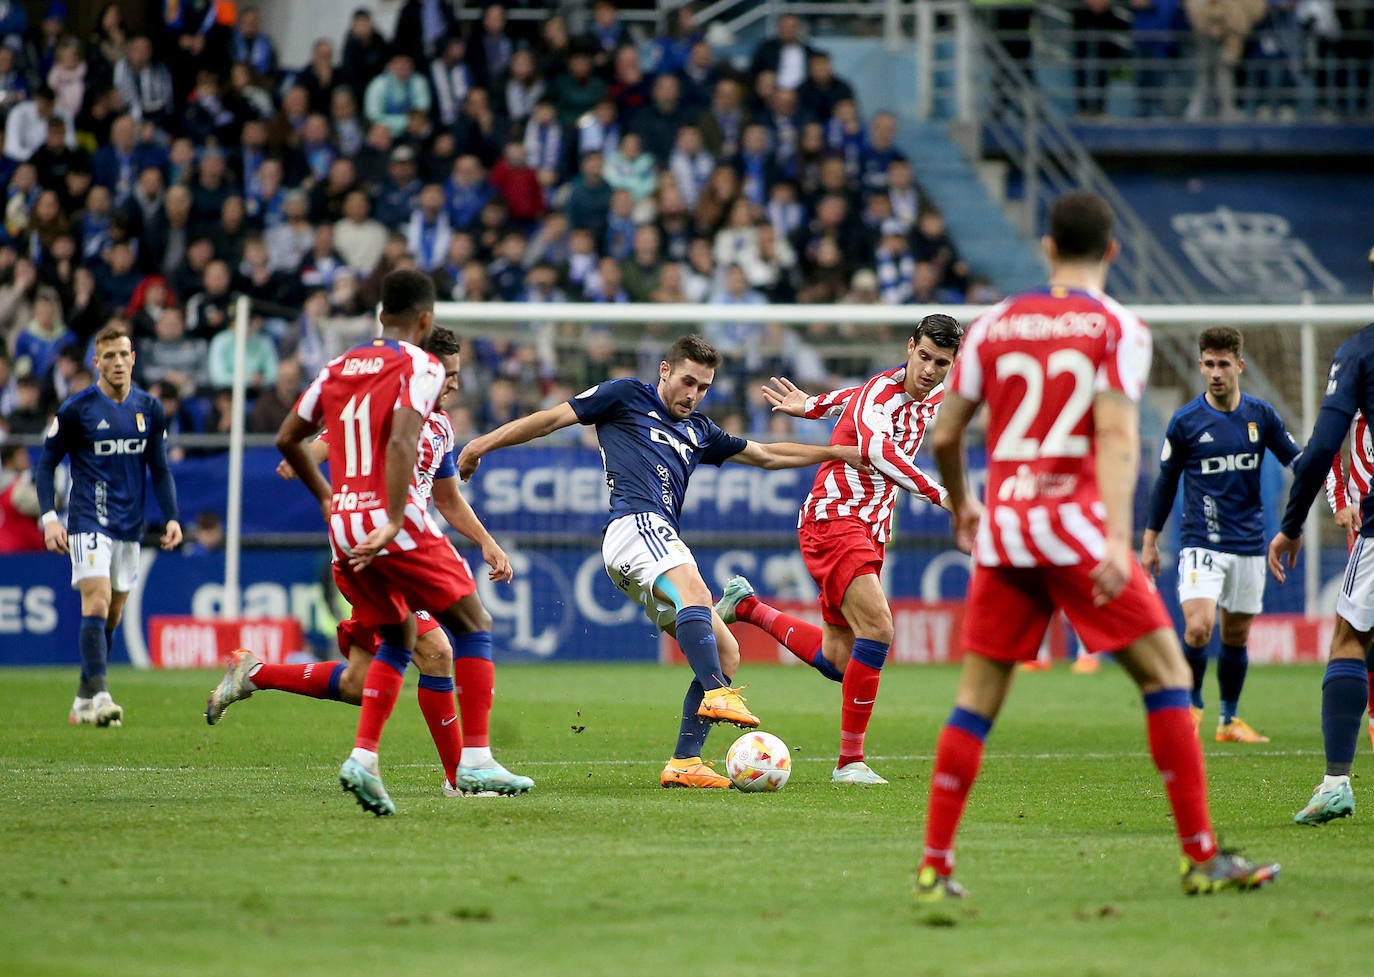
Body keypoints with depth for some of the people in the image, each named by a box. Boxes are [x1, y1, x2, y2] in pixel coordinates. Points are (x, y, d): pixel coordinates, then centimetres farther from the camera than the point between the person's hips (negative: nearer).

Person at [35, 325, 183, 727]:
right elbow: (47, 463, -1)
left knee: (112, 615, 9)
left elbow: (160, 469, 14)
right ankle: (99, 696, -26)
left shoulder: (149, 409, 7)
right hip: (88, 523, -5)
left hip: (129, 527, 5)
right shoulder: (77, 408, -5)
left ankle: (84, 700, 20)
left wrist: (171, 517, 3)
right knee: (97, 603, -19)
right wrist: (49, 517, -11)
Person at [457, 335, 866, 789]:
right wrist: (485, 442, 3)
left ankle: (684, 763, -5)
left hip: (662, 541, 9)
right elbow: (552, 418, 10)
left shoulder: (698, 431, 30)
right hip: (636, 525, -9)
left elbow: (767, 455, 38)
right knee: (694, 592, -36)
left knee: (725, 653, 1)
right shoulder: (626, 397, 12)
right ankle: (717, 697, -56)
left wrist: (838, 452, 35)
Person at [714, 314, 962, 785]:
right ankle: (850, 761, -18)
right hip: (833, 519, -9)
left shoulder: (933, 397, 10)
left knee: (839, 662, 11)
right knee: (877, 629, -25)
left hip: (869, 531, 9)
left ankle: (747, 607, 33)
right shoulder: (882, 391, -17)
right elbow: (875, 447, -39)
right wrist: (937, 493, -46)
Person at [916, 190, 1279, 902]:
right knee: (1167, 675, 4)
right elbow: (1116, 435, -13)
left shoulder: (994, 325, 10)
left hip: (1002, 530, 4)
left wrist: (960, 503, 31)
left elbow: (943, 434, 12)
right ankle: (1202, 857, 1)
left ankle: (934, 867, 4)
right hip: (1075, 524, -4)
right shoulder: (1118, 329, 0)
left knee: (977, 697, 9)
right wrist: (1117, 539, -21)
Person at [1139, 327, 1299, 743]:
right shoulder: (1186, 421, -4)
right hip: (1201, 542, -3)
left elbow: (1297, 460, 10)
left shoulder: (1261, 415, 2)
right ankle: (1190, 706, 4)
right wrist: (1150, 540, 8)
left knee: (1236, 636, 9)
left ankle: (1229, 720, 25)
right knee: (1198, 627, -18)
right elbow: (1166, 480, 6)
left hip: (1249, 543, 3)